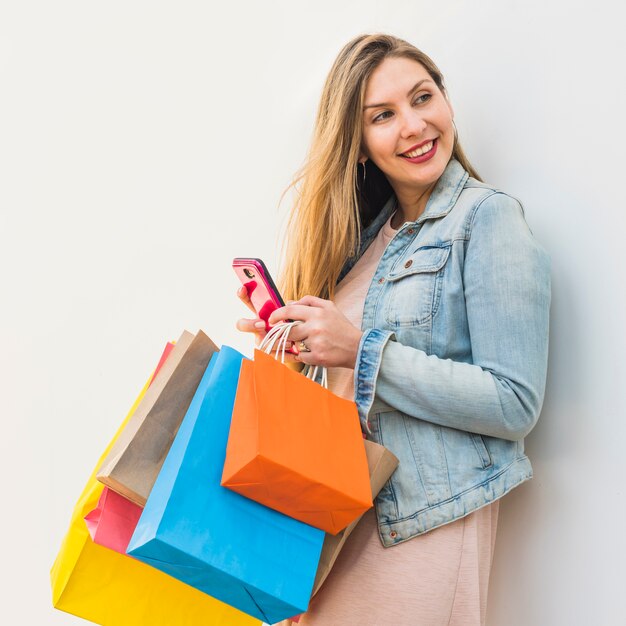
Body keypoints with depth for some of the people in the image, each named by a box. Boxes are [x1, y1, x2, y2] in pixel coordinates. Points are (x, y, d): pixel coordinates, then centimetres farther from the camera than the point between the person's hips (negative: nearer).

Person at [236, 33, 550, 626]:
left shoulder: (487, 217, -10)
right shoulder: (366, 232, 10)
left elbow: (515, 405, -17)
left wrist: (361, 349, -20)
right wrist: (295, 342, -2)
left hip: (427, 515, -6)